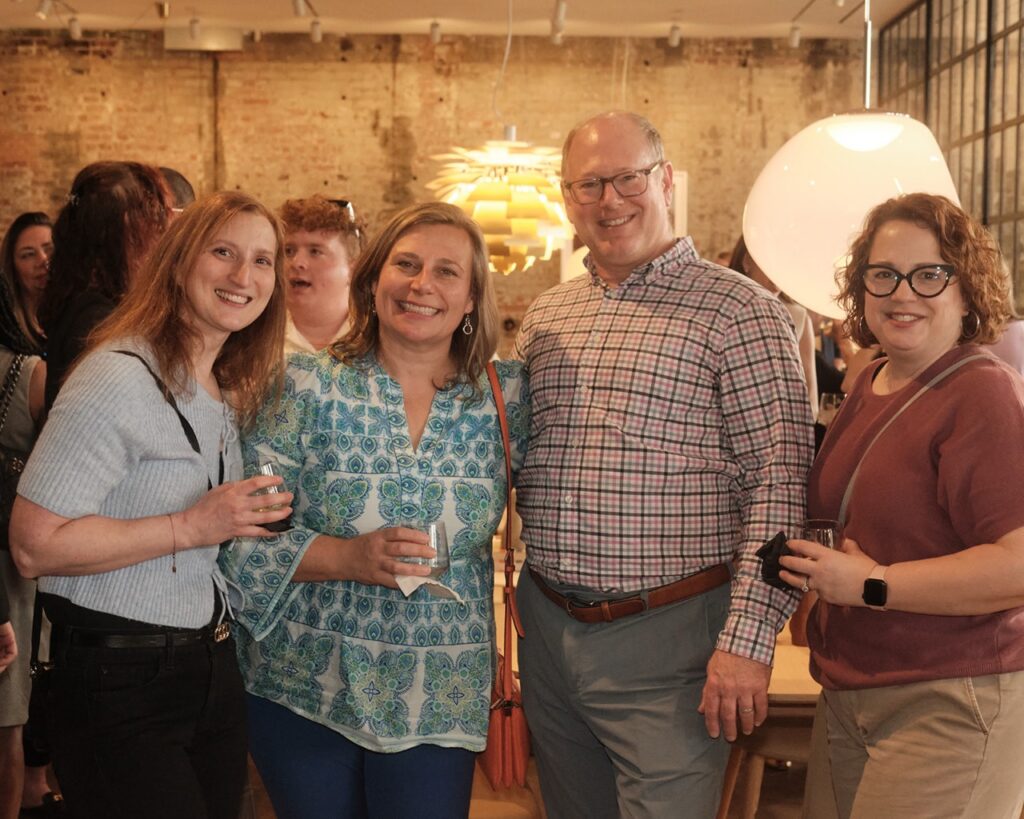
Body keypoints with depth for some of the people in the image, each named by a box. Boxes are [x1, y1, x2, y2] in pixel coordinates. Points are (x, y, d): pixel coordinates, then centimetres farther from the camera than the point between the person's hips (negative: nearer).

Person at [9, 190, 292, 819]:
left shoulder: (233, 392, 12)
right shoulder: (120, 380, -16)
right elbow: (35, 545, -21)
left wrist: (258, 519, 8)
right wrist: (189, 527, -23)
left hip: (214, 668, 8)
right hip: (120, 682, -8)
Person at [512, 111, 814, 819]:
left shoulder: (736, 312, -8)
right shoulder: (542, 321, 11)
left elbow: (780, 479, -13)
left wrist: (747, 639, -18)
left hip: (667, 635, -6)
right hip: (547, 624, 6)